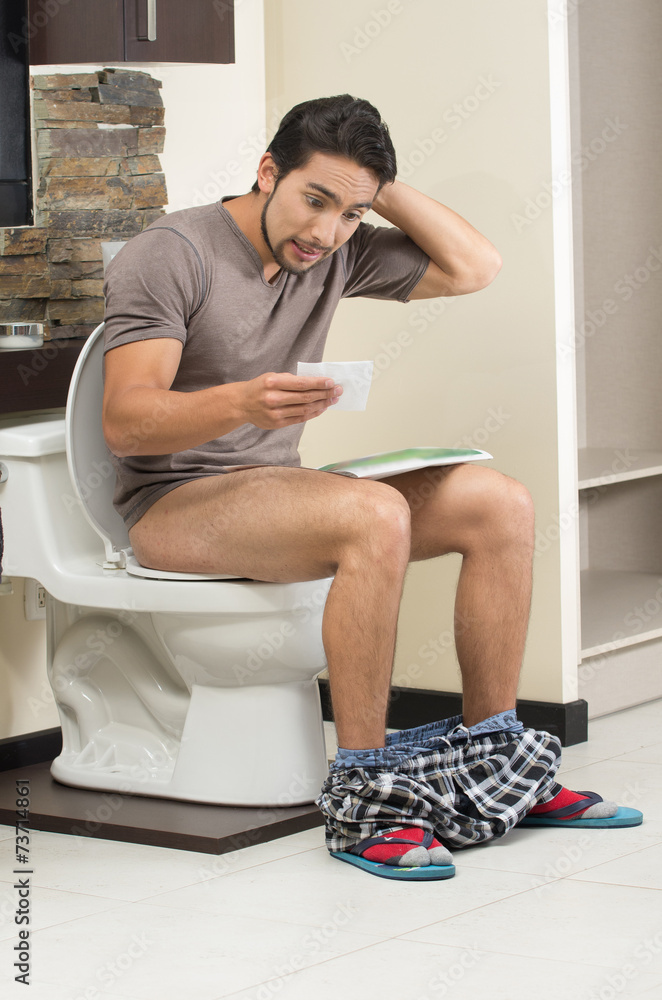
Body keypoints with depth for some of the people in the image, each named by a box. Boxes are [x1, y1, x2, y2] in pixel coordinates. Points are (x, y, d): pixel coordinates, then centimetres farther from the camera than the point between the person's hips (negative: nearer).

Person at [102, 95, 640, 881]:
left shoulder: (336, 254, 8)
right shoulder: (170, 255, -13)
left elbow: (473, 267, 9)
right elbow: (124, 421, -22)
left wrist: (382, 189, 0)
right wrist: (241, 402, -40)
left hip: (275, 488, 8)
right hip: (175, 504, -8)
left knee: (500, 505, -7)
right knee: (376, 515, -35)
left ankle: (492, 760, -1)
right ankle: (361, 799, -30)